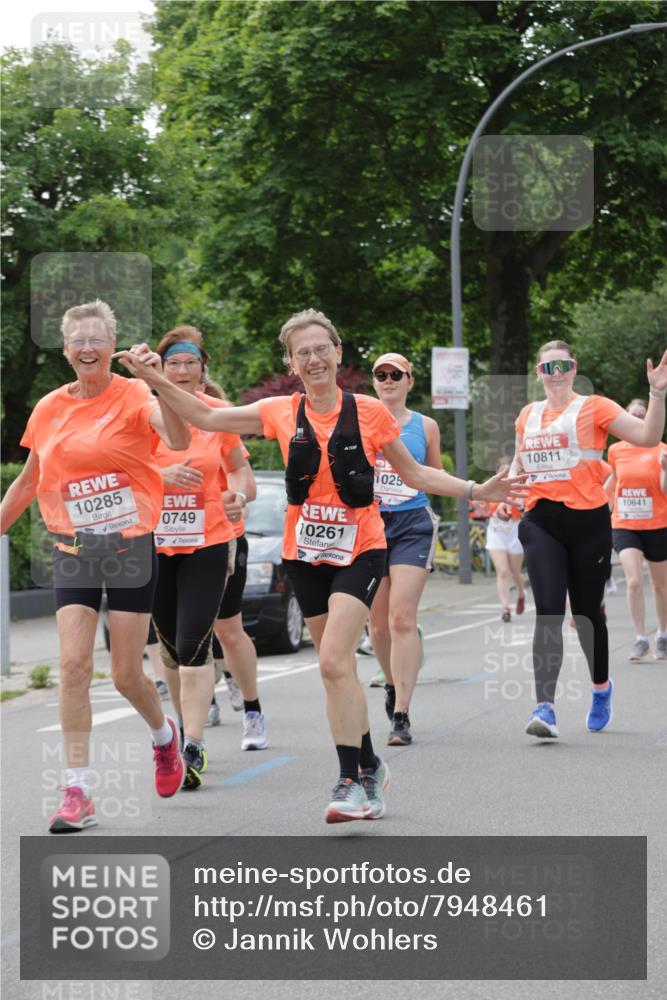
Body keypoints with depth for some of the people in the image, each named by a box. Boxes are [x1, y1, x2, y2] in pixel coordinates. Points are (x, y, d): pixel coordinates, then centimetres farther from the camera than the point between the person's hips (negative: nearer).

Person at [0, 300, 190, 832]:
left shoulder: (132, 396, -7)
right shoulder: (49, 408, 6)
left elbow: (179, 439, -27)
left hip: (130, 547, -3)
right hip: (73, 550, 3)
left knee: (127, 674, 3)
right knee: (73, 665, -10)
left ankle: (164, 733, 37)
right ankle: (78, 793, -7)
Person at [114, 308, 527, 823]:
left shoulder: (369, 412, -4)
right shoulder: (281, 413, 1)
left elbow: (414, 473, 5)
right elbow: (207, 417, 4)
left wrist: (476, 491, -4)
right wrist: (153, 378, -6)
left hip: (359, 552, -4)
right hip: (306, 553, 4)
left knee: (334, 662, -18)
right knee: (339, 667, 11)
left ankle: (352, 780, -12)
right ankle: (370, 766, 27)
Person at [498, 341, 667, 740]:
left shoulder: (594, 407, 0)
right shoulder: (528, 415, 13)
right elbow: (520, 462, 27)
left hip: (587, 520, -2)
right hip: (541, 522, 2)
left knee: (587, 613, 8)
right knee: (548, 612, -12)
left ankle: (602, 686, 36)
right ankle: (545, 707, -19)